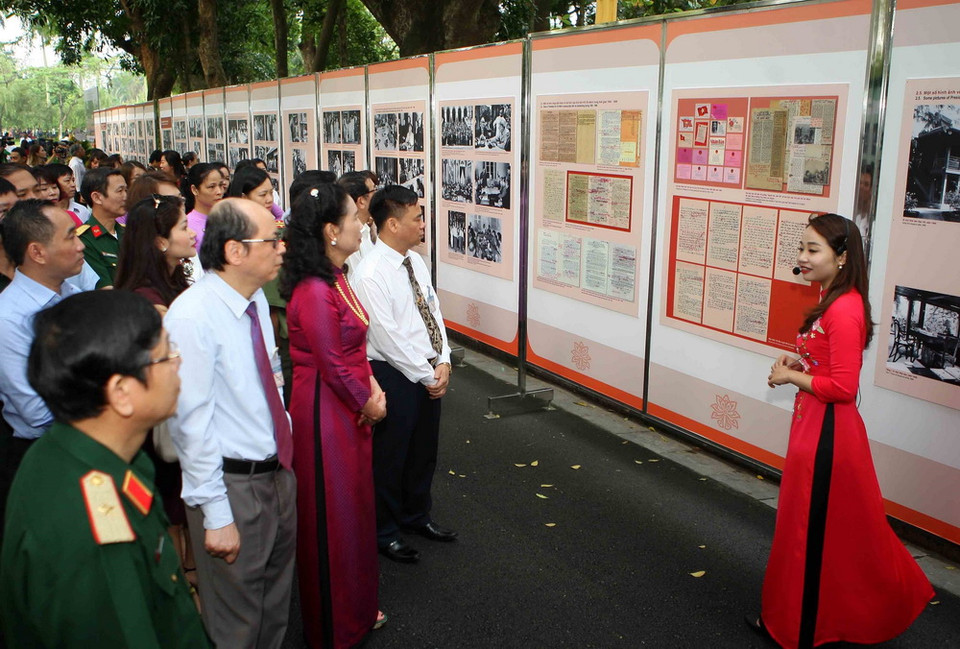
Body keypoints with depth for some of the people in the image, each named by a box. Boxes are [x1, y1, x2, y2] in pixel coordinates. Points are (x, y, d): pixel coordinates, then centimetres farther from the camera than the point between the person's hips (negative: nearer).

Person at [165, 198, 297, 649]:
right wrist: (216, 516, -20)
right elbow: (190, 422, -22)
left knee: (277, 603, 25)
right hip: (233, 487, -8)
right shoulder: (193, 316, -23)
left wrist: (285, 446, 14)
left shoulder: (256, 300, 4)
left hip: (279, 473, 8)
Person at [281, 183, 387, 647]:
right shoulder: (314, 291, -24)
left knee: (354, 507, 21)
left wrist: (371, 386, -2)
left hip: (350, 409, 10)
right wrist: (367, 402, -8)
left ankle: (356, 609, 41)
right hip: (326, 412, -10)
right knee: (333, 516, 7)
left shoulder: (334, 279, 6)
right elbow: (332, 365, -21)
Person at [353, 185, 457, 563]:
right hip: (393, 376, -8)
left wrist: (442, 362, -5)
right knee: (389, 457, 9)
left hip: (429, 373, 8)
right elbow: (388, 338, -22)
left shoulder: (416, 262, 5)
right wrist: (427, 376, -15)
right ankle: (384, 531, 29)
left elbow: (434, 313, 8)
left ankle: (416, 515, 44)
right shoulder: (371, 274, -20)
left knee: (424, 450, 22)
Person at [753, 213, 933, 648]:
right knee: (822, 525, 20)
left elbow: (843, 387, -25)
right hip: (814, 426, 10)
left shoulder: (844, 310, -23)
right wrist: (796, 362, 4)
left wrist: (791, 376, -14)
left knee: (813, 529, 5)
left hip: (826, 433, -10)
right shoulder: (832, 302, 8)